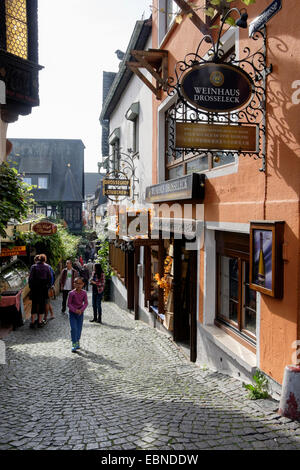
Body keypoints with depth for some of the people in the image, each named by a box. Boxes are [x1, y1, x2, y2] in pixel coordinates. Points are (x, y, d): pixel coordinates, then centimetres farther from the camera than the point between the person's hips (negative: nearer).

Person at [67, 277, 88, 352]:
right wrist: (75, 310, -20)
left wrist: (81, 310, -18)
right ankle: (74, 344, -5)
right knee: (74, 328, -11)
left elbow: (86, 303, -4)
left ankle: (77, 342, 29)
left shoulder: (84, 293, -6)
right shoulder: (71, 293, -13)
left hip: (80, 312, 3)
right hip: (72, 313, -3)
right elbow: (69, 304, -10)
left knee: (79, 328, 9)